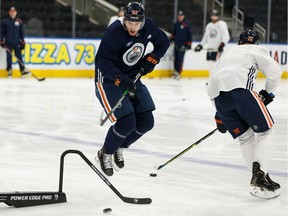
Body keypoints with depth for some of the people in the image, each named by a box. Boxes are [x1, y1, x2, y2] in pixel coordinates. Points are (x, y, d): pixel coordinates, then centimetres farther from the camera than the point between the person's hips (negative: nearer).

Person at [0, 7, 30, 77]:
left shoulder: (19, 22, 7)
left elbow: (22, 32, 9)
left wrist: (23, 42, 4)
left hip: (17, 43, 0)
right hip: (8, 43, 0)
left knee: (19, 56, -3)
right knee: (9, 57, 1)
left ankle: (23, 69, -2)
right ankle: (9, 70, 9)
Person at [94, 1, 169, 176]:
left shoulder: (148, 27, -8)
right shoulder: (114, 32, -26)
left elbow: (164, 42, 11)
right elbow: (105, 64, -25)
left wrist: (151, 59, -4)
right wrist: (121, 81, -37)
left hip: (132, 78, 7)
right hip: (108, 79, -7)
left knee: (146, 122, 2)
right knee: (127, 122, -19)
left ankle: (119, 149, 25)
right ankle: (105, 154, 6)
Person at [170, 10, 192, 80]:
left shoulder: (186, 25, -6)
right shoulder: (176, 24, 12)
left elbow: (189, 34, -6)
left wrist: (189, 44, -8)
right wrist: (171, 38, 12)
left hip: (183, 45, -6)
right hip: (176, 44, 6)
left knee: (180, 59, -9)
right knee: (176, 58, 8)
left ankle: (178, 73, -7)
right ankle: (175, 71, 18)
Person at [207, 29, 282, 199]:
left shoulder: (228, 53, 39)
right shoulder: (257, 50, 20)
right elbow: (274, 71, 4)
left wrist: (220, 116, 38)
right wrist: (267, 93, 21)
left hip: (217, 95, 6)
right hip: (240, 88, -6)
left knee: (245, 137, 17)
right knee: (265, 131, 3)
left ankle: (259, 178, 10)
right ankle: (260, 175, -13)